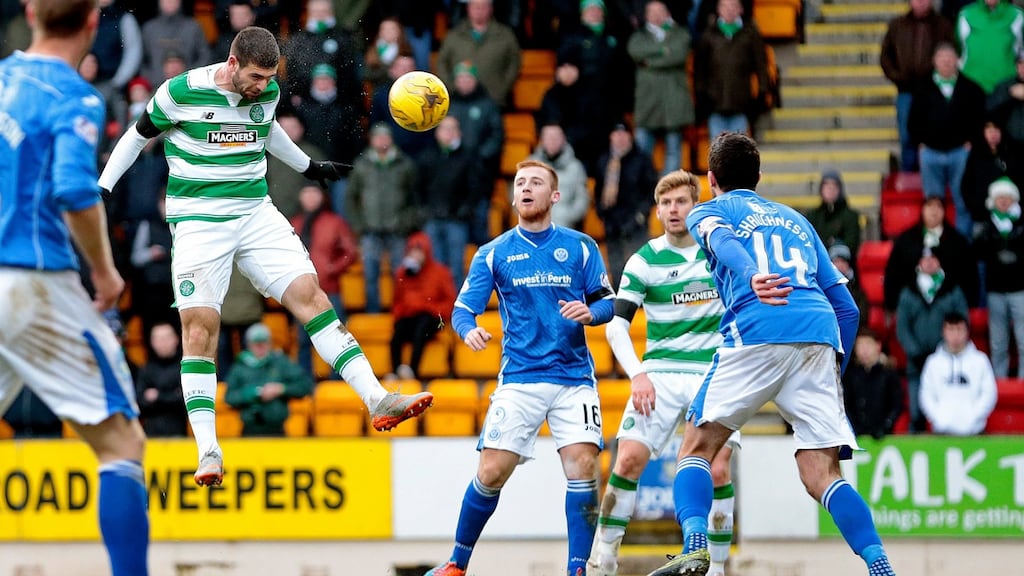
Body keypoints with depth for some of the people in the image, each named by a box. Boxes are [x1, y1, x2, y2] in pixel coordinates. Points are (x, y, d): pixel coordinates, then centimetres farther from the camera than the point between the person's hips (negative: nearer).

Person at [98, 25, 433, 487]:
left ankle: (377, 401, -12)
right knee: (200, 324, -15)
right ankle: (207, 452, -14)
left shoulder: (268, 92, 2)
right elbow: (138, 135, 3)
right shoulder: (181, 93, -12)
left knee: (309, 294, -9)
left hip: (257, 215, 4)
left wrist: (309, 167, 38)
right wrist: (101, 190, 1)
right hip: (197, 220, -4)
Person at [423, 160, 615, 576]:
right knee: (491, 473, -5)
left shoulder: (580, 247, 7)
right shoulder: (493, 253, 6)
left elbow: (608, 303, 8)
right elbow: (462, 309, 2)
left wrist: (589, 312, -15)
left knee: (583, 466, -16)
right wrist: (469, 330, -21)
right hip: (519, 380, 0)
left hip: (575, 378, 0)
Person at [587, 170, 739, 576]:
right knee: (629, 459, -14)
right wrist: (637, 374, -18)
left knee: (716, 469, -14)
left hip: (714, 372, 0)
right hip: (660, 372, 0)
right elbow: (616, 324, -5)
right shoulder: (644, 261, -1)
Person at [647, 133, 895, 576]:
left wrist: (751, 276, -27)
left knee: (697, 447, 8)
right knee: (821, 475, 3)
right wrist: (833, 374, 32)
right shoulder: (795, 220, 33)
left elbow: (724, 242, -7)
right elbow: (846, 307, 27)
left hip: (756, 332, -4)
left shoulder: (709, 212, 20)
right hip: (820, 339, 4)